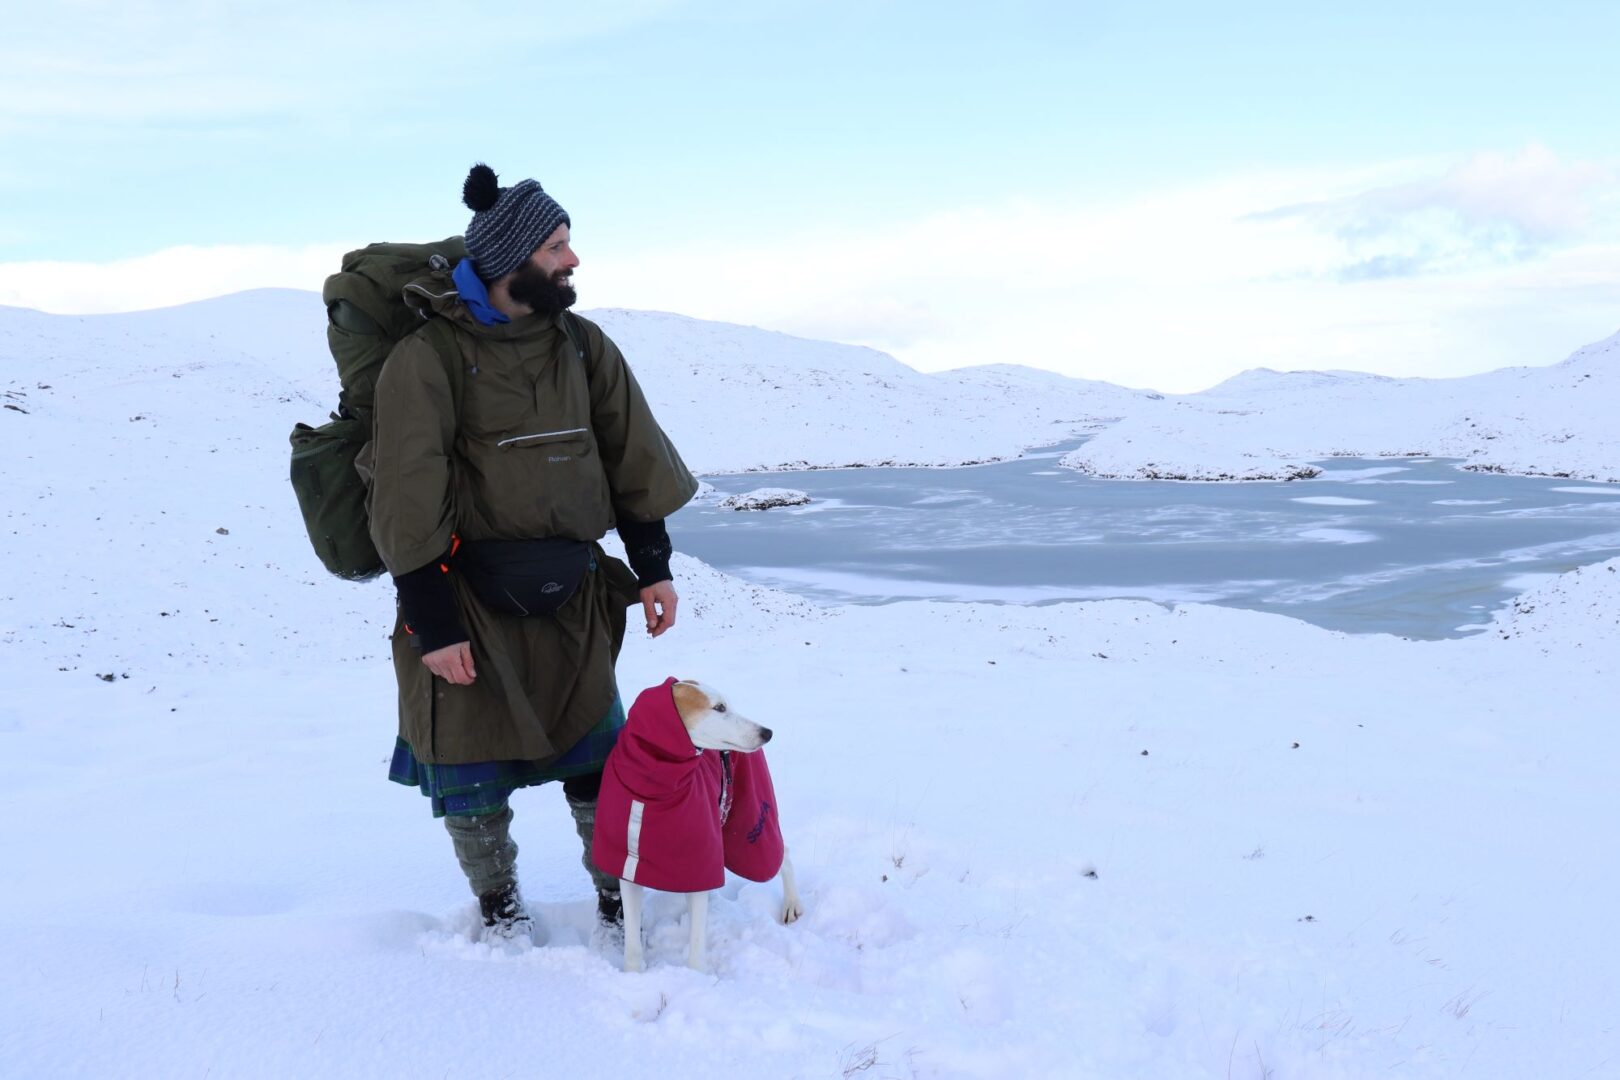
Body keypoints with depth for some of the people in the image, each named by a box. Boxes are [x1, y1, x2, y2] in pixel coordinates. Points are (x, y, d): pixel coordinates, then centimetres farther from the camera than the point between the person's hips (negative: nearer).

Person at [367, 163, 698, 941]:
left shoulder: (581, 344, 4)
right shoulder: (427, 359, -14)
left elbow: (633, 455, 9)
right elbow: (408, 504, -15)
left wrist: (653, 567, 6)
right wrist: (432, 624, -15)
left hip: (572, 596, 5)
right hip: (471, 603, -4)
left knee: (600, 758, 10)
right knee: (474, 765, 7)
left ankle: (620, 901, 27)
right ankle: (500, 911, 28)